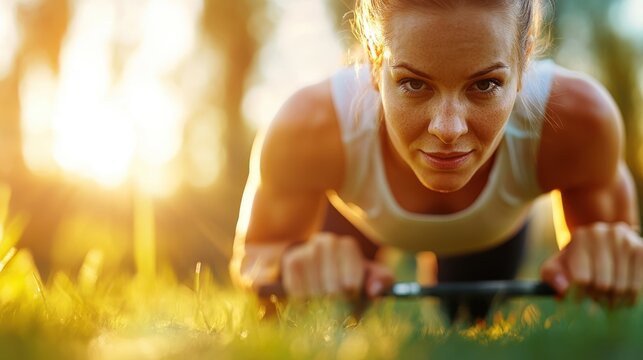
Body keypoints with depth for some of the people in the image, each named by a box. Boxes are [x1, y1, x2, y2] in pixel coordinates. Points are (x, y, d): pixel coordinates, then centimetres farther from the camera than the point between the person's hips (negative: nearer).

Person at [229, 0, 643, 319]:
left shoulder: (576, 120, -44)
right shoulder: (309, 132, -46)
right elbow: (252, 257, -27)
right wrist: (292, 263, -54)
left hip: (495, 234, 1)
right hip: (353, 222, -1)